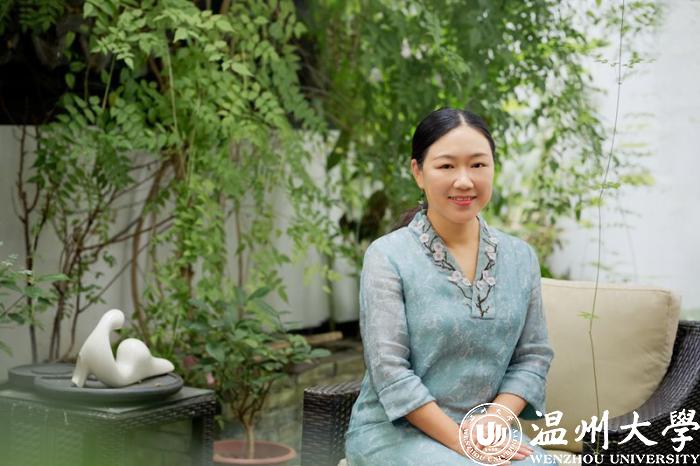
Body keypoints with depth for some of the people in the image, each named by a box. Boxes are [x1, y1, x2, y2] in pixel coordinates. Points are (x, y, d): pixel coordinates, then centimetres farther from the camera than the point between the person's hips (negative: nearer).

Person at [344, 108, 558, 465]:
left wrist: (493, 423, -10)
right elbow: (389, 369, -13)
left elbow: (533, 356, 5)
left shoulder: (521, 258, 6)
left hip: (486, 431, 4)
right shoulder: (387, 257, -8)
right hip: (394, 429, -4)